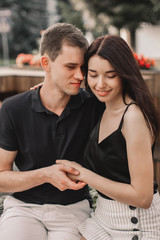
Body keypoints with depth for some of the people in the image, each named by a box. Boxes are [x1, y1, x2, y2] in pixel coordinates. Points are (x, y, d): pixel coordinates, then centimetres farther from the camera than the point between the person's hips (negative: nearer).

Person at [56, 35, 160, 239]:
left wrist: (84, 174, -16)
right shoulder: (106, 111, 4)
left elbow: (142, 196, -23)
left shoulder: (134, 116, -22)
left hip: (137, 223, -8)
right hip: (104, 215, 8)